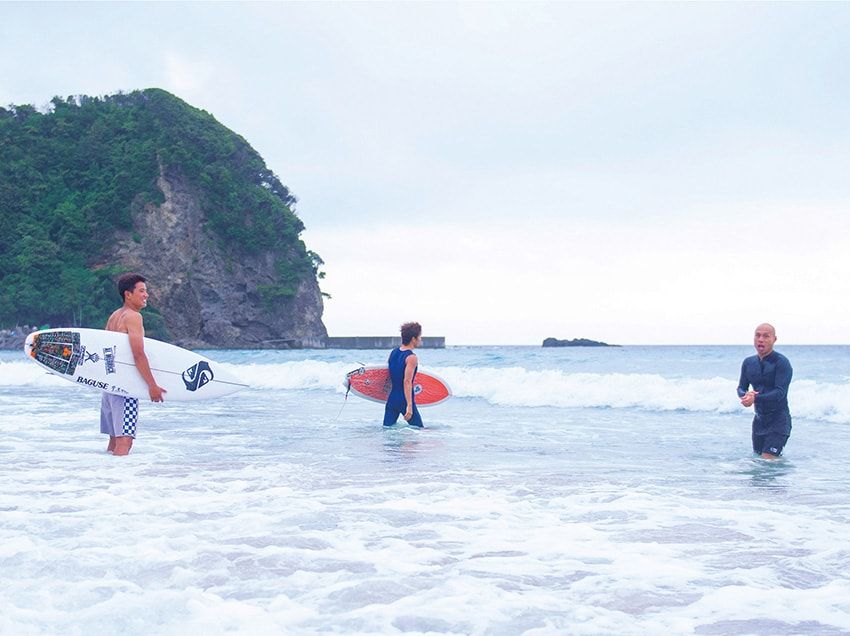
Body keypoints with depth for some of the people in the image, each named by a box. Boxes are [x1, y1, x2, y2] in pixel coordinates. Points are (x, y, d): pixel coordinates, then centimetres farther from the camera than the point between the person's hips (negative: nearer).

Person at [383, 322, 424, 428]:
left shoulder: (393, 352, 8)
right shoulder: (411, 358, -14)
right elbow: (407, 382, -21)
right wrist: (409, 406, -24)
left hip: (392, 399, 7)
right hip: (405, 401, -7)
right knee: (420, 430, 5)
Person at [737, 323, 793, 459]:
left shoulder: (782, 362, -14)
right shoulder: (748, 362, 6)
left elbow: (780, 392, -22)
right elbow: (741, 388, 7)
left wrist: (755, 398, -35)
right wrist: (745, 395, -18)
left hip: (779, 418, -7)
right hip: (759, 418, 7)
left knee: (768, 460, -16)